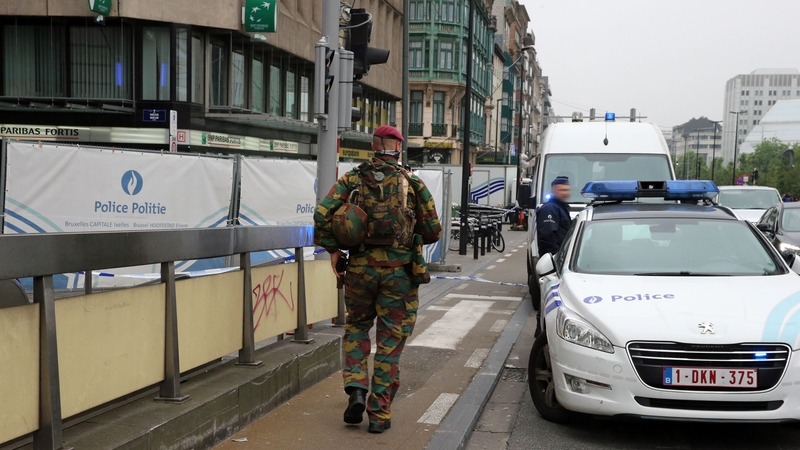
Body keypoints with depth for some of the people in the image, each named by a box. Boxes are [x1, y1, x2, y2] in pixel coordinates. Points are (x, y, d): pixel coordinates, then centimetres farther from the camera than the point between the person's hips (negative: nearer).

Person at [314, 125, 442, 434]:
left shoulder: (352, 180, 3)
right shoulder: (413, 184, 0)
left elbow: (322, 214, -7)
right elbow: (433, 231, 1)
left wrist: (332, 249, 4)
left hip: (360, 268, 1)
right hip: (399, 270, -1)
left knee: (356, 327, 23)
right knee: (390, 342, 7)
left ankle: (356, 387, 6)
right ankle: (379, 414, 11)